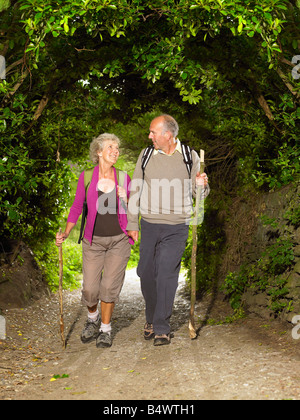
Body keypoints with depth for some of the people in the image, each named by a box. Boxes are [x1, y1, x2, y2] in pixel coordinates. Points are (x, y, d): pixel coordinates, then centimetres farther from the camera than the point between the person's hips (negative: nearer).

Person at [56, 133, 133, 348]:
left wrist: (125, 199, -14)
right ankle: (93, 318, 31)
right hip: (94, 240, 0)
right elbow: (77, 207, 5)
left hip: (119, 239, 0)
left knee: (110, 286, -5)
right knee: (90, 289, -2)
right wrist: (65, 233, -4)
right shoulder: (86, 177, -4)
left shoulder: (123, 178, -2)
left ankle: (105, 329, 15)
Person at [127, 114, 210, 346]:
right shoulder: (146, 155, 4)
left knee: (166, 276, -7)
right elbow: (135, 191, 9)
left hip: (176, 228, -2)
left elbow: (199, 194, 9)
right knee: (146, 274, 7)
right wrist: (132, 223, 7)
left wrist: (202, 186, -15)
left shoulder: (190, 157, 2)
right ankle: (151, 318, 28)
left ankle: (161, 328, 4)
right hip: (149, 225, 2)